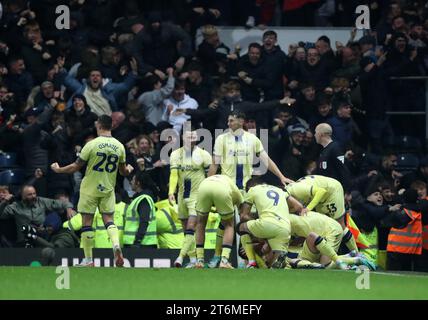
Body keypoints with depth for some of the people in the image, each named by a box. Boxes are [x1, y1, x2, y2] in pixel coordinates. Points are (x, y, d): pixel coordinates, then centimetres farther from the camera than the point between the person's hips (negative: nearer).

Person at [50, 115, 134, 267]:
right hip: (108, 189, 3)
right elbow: (124, 171, 9)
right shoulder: (119, 146, -1)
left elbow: (76, 167, -8)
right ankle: (116, 245, -19)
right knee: (108, 219, 10)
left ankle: (88, 260, 6)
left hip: (90, 188, -3)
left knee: (87, 221, 4)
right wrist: (129, 169, 33)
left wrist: (58, 170, 8)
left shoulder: (92, 144, -13)